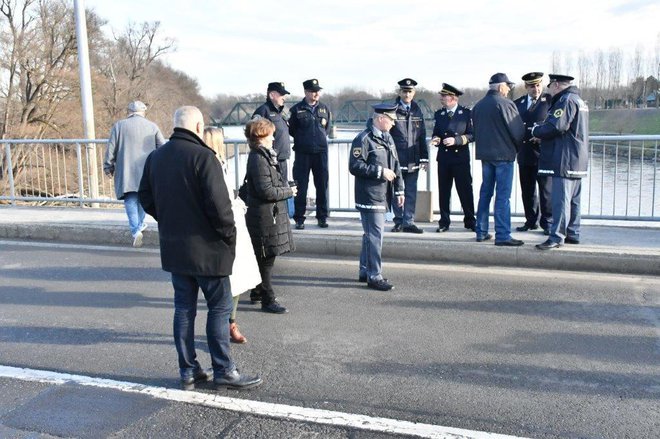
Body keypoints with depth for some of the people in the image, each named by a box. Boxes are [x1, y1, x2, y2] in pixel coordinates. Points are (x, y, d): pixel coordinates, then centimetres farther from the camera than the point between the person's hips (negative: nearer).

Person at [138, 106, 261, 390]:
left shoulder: (155, 157, 7)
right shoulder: (202, 156, -17)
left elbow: (145, 198, 14)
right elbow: (218, 203, -22)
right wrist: (229, 234, -8)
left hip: (172, 247, 7)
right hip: (206, 248, -7)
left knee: (184, 308, 13)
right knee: (220, 308, 4)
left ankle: (188, 370, 20)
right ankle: (223, 371, 10)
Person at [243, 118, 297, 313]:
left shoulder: (265, 156, 14)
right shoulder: (258, 159, -18)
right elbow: (266, 191, -22)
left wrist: (285, 188, 5)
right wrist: (289, 192, -11)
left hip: (271, 214, 10)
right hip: (265, 216, -10)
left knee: (265, 258, 19)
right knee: (266, 259, -2)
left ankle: (257, 293, 32)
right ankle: (268, 300, 7)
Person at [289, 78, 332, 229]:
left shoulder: (324, 108, 9)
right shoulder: (296, 109, -1)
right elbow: (291, 129, 4)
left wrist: (322, 137, 8)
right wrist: (302, 139, 2)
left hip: (321, 152, 3)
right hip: (302, 153, -3)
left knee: (322, 185, 6)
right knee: (301, 186, 0)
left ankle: (322, 217, 17)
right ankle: (299, 218, 9)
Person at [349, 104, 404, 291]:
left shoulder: (387, 138, 14)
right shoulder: (363, 139, -12)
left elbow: (395, 165, 18)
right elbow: (355, 166, -18)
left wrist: (399, 190, 13)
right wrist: (380, 172, -17)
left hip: (382, 196, 9)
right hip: (369, 197, -9)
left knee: (371, 234, 16)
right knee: (375, 236, -7)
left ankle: (365, 271, 27)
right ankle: (374, 276, 1)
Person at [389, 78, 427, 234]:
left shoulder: (417, 112, 10)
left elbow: (422, 137, 12)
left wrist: (424, 158, 8)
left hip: (413, 160, 3)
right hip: (396, 159, -3)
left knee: (411, 192, 5)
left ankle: (408, 222, 13)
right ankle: (398, 221, 18)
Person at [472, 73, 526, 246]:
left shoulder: (478, 105, 10)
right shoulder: (505, 103, -12)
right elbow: (518, 130, -10)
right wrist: (517, 147, 7)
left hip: (484, 154, 7)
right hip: (503, 154, -7)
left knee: (485, 193, 14)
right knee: (503, 196, -5)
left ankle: (481, 232, 18)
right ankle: (502, 235, -4)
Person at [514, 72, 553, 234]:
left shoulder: (550, 101, -1)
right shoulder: (518, 103, 12)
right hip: (524, 153, 4)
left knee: (546, 189, 2)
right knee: (527, 190, 10)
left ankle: (547, 222, 11)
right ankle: (531, 221, 21)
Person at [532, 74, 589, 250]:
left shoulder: (566, 100, -13)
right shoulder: (578, 100, 21)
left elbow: (555, 126, -24)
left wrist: (535, 131, -7)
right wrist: (542, 132, 14)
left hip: (565, 161, -10)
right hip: (577, 161, 10)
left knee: (561, 199, -9)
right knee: (573, 199, 14)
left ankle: (556, 237, -8)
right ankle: (573, 234, 21)